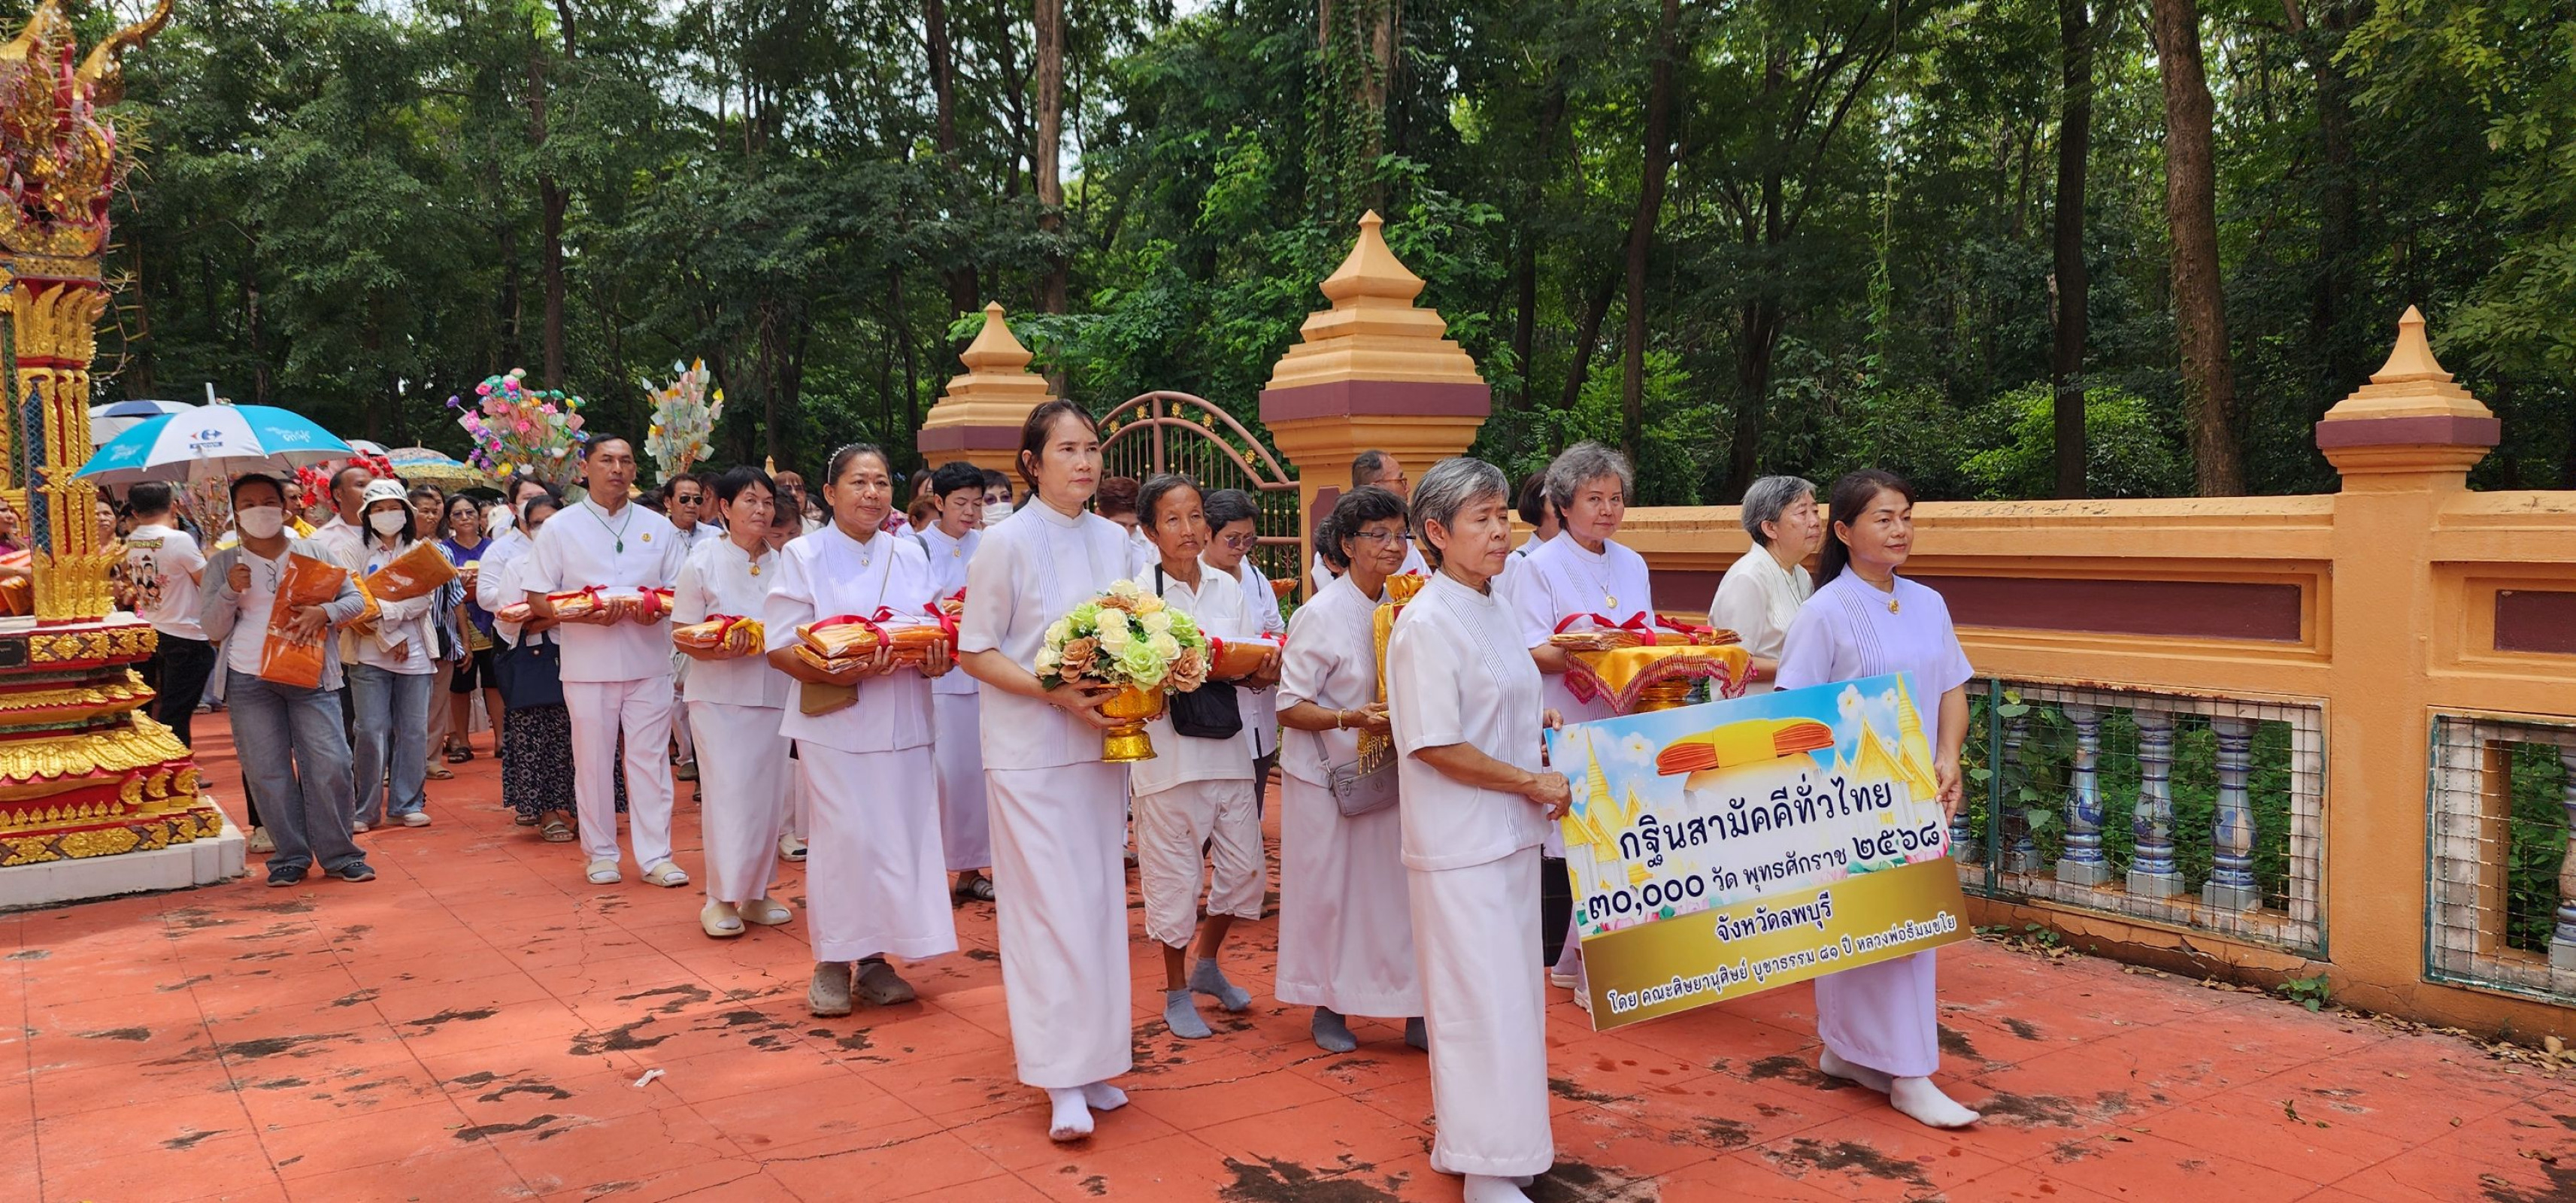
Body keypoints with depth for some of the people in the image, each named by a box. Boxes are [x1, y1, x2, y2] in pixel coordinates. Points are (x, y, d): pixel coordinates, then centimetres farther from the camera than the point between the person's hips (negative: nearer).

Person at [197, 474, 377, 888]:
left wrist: (325, 612, -13)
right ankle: (290, 857, 13)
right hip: (249, 680, 1)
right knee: (267, 772, 2)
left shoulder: (314, 553, 9)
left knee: (330, 766, -5)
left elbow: (355, 599, 7)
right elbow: (212, 629, 5)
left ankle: (340, 854, 6)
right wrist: (230, 591, -12)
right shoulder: (223, 565, 9)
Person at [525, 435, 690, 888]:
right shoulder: (561, 528, 3)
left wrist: (657, 608, -12)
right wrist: (587, 614, -17)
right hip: (588, 666, -1)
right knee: (593, 761, 5)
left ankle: (655, 855, 7)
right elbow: (537, 600, 0)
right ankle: (601, 854, 17)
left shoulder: (658, 527, 9)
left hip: (648, 662, 1)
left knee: (650, 758, 1)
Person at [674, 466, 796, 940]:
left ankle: (757, 892, 17)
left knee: (768, 793, 5)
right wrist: (721, 650, -22)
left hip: (773, 693, 4)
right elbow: (683, 635, -4)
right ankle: (721, 898, 4)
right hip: (720, 693, -4)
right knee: (727, 792, -7)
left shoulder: (782, 564, 8)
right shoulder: (703, 562, -2)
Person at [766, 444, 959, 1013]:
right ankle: (832, 963, 8)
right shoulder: (803, 555, 1)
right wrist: (838, 672, -22)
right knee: (845, 835, -8)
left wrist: (937, 660, -9)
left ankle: (873, 959, 15)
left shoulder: (910, 555, 12)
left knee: (897, 835, 2)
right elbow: (780, 647, -5)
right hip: (834, 721, -4)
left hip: (902, 722, 4)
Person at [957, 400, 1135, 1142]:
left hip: (1100, 746, 5)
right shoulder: (1007, 541, -9)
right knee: (1051, 907, -5)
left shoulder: (1114, 540, 7)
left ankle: (1093, 1059, 22)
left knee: (1098, 900, 10)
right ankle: (1062, 1080, 2)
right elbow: (974, 652, -8)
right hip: (1031, 752, -5)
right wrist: (1056, 692, -19)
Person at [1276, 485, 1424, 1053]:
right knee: (1330, 891, 4)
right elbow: (1290, 707, -14)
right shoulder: (1321, 614, -14)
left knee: (1395, 886, 4)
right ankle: (1328, 1007, 19)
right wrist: (1349, 720, -27)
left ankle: (1412, 1006, 13)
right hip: (1328, 777, -5)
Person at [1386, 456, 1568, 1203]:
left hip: (1511, 835, 9)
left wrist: (1549, 724, 5)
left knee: (1508, 995, 17)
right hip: (1459, 848, -9)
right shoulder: (1426, 624, -17)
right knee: (1484, 1003, -3)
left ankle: (1464, 1139, 33)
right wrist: (1534, 782, -14)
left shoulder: (1496, 613, 10)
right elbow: (1436, 746, -21)